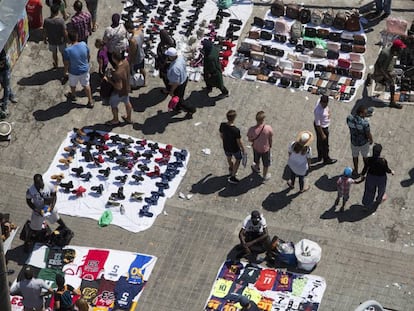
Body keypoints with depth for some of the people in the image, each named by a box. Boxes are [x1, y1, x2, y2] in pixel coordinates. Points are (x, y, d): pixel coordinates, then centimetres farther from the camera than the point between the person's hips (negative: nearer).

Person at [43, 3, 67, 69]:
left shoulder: (46, 21, -21)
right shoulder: (61, 20, -28)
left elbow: (44, 32, -9)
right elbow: (65, 32, -21)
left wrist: (44, 39, 9)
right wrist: (66, 38, -1)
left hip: (51, 40, 2)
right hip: (61, 40, -2)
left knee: (54, 53, 27)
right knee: (63, 53, 21)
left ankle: (56, 64, 49)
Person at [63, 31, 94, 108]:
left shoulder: (67, 50, -31)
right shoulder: (84, 45, -21)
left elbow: (66, 64, -18)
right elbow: (88, 56, -4)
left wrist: (65, 72, 1)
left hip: (74, 72, -3)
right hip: (85, 69, 3)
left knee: (73, 85, 28)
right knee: (86, 85, 24)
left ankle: (73, 96, 56)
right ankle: (90, 101, 34)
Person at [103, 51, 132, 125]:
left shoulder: (117, 73, -42)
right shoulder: (125, 62, -20)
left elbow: (119, 87, -33)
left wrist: (109, 80, -24)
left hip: (119, 92, -7)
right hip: (127, 89, 7)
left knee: (113, 105, 21)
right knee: (127, 103, 28)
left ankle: (115, 120, 43)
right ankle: (128, 118, 50)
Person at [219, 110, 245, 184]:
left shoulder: (222, 125, -22)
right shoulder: (236, 130, -37)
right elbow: (239, 142, -23)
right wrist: (243, 150, -5)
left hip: (226, 147, 5)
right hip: (235, 148, -5)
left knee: (229, 158, 33)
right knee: (238, 160, 24)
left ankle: (231, 169, 61)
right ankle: (232, 177, 28)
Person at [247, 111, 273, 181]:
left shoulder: (252, 129, -32)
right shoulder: (268, 128, -31)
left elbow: (250, 140, -15)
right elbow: (270, 138, -13)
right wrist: (270, 145, 8)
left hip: (256, 148, 1)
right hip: (266, 148, -1)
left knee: (257, 160, 34)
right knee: (266, 163, 26)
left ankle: (257, 168, 64)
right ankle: (265, 175, 49)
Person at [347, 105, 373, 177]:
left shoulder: (349, 118, -22)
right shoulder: (364, 122, -35)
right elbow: (368, 134, -20)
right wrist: (371, 140, -1)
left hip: (354, 142, 3)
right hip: (364, 143, -3)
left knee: (355, 156, 27)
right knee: (365, 156, 25)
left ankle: (355, 171, 44)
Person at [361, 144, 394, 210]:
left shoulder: (369, 160, -27)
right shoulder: (383, 161, -34)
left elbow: (365, 168, -11)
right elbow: (387, 170, -18)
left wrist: (362, 174, 10)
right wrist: (391, 171, 5)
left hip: (371, 176, 2)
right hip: (381, 177, -2)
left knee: (370, 190, 26)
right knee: (381, 189, 31)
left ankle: (367, 205, 44)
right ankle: (378, 200, 59)